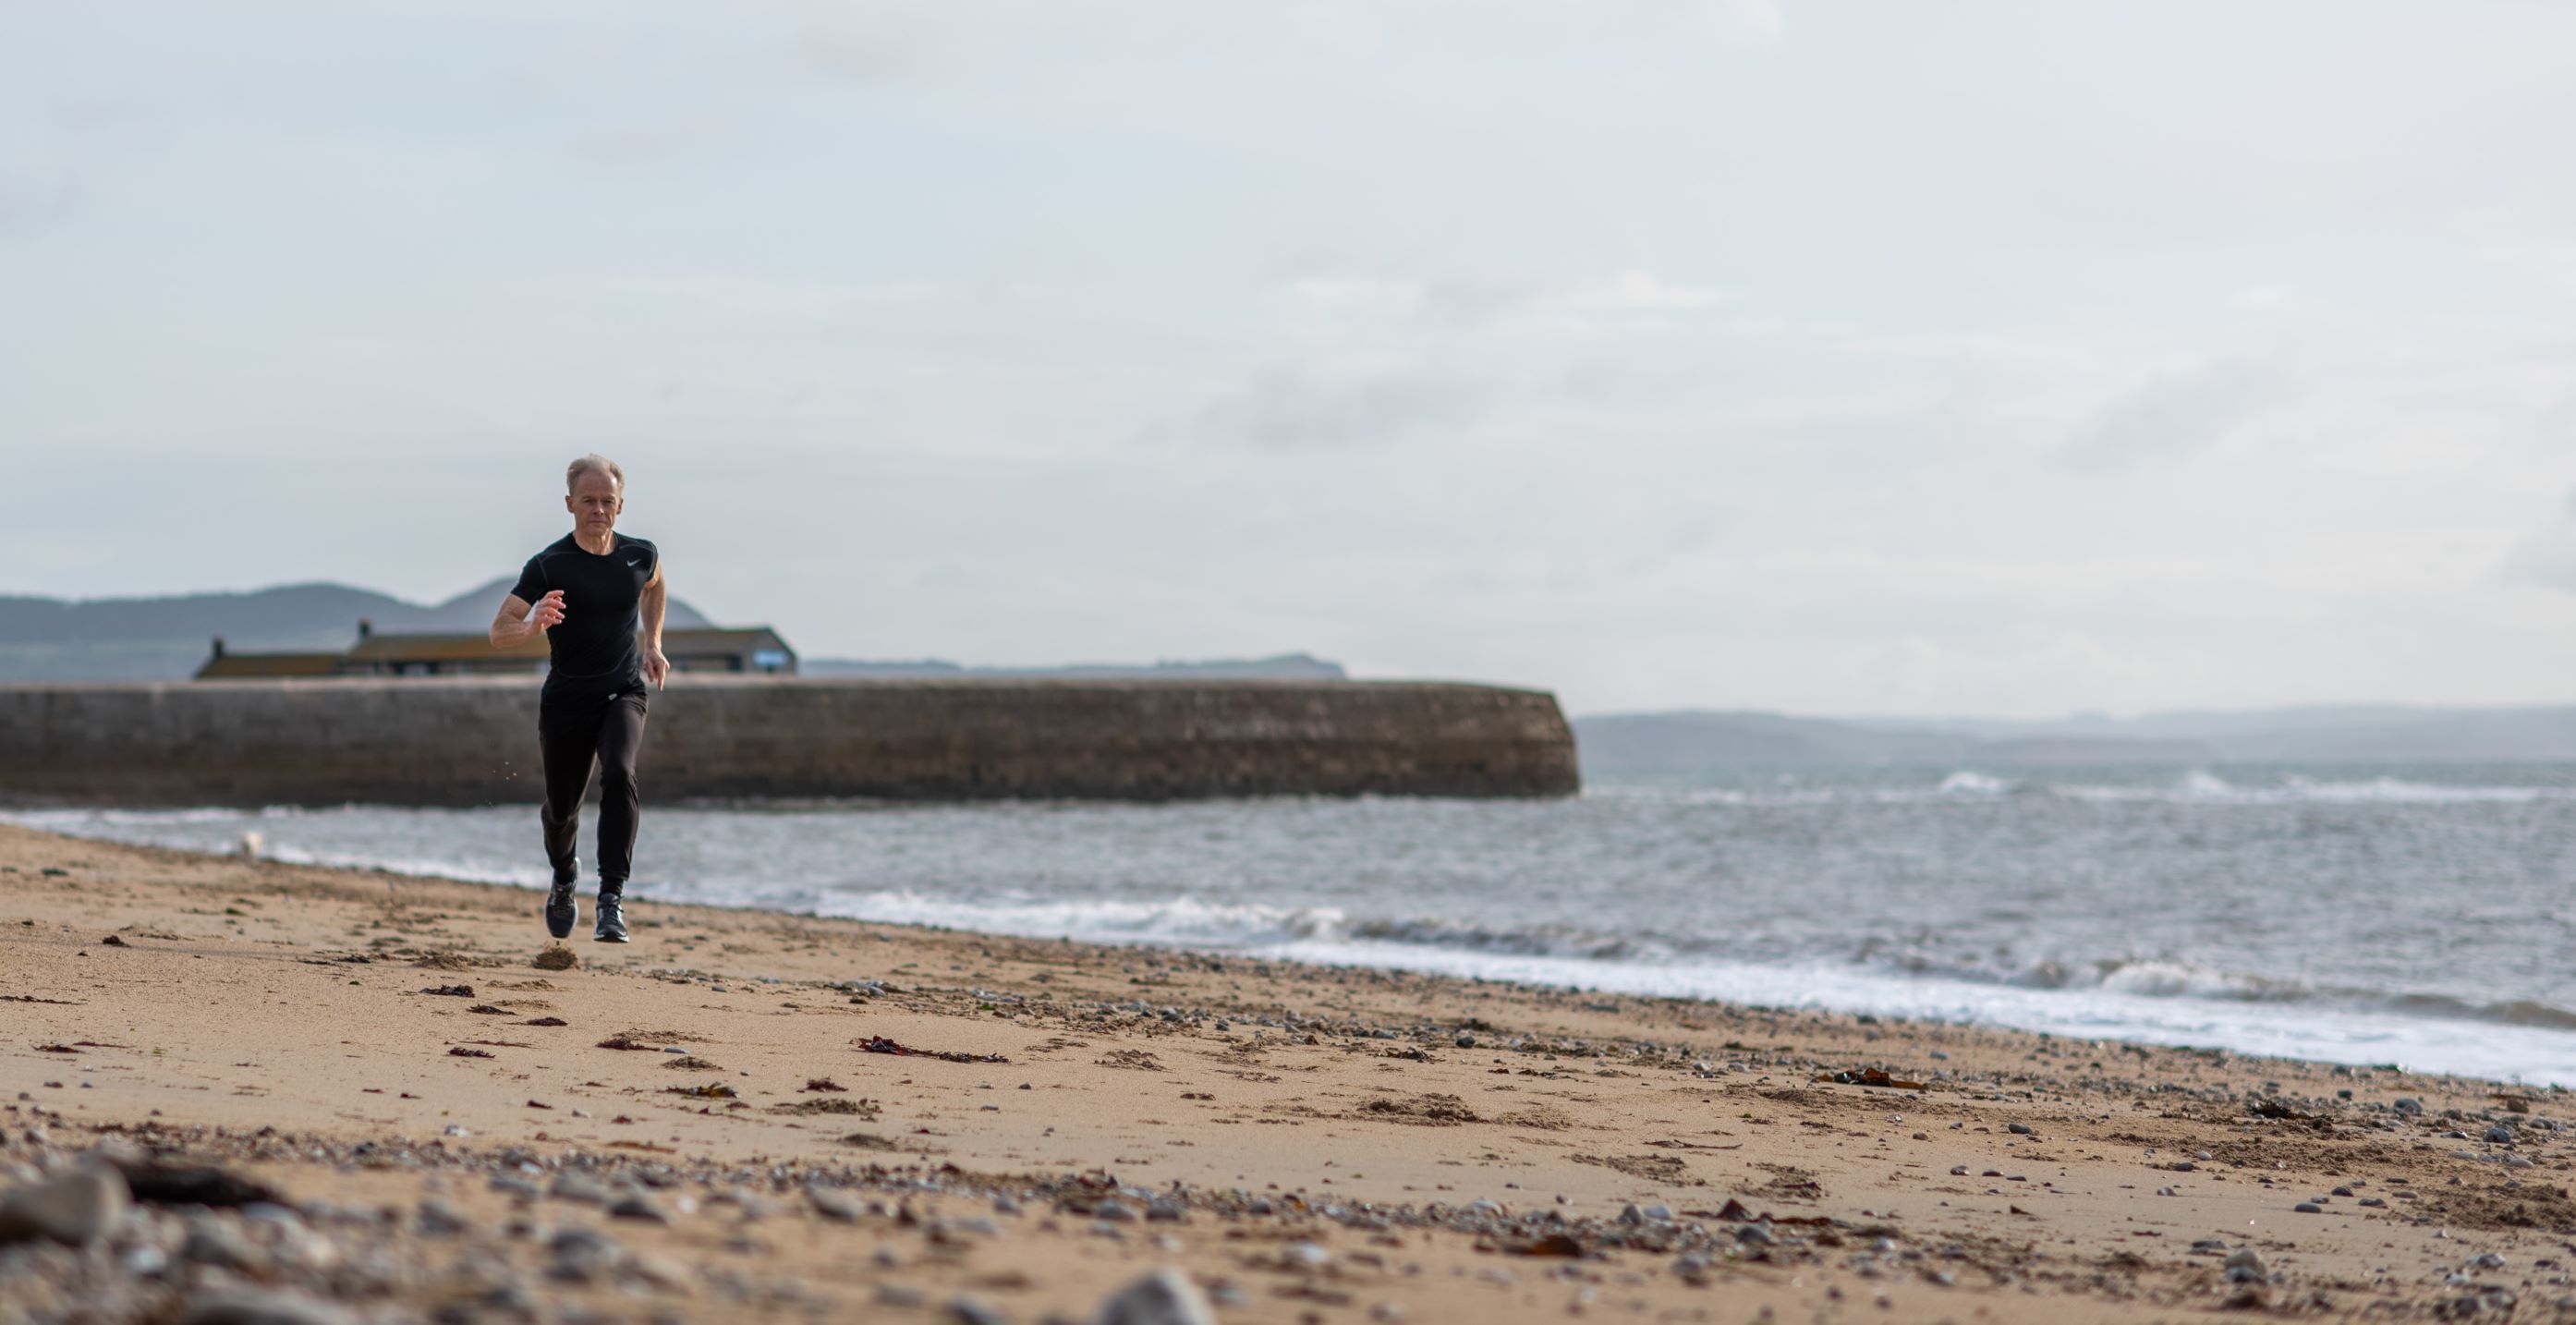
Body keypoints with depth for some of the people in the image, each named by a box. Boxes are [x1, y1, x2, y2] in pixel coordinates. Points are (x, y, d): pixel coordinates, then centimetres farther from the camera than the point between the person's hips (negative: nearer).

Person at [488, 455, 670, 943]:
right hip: (566, 698, -1)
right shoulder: (548, 566, -13)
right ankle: (564, 877, 47)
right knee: (562, 806, 10)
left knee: (619, 774, -28)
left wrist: (652, 643, 14)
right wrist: (533, 626, -39)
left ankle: (612, 898, -28)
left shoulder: (640, 555, -2)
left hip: (623, 693, 1)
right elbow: (498, 632, -17)